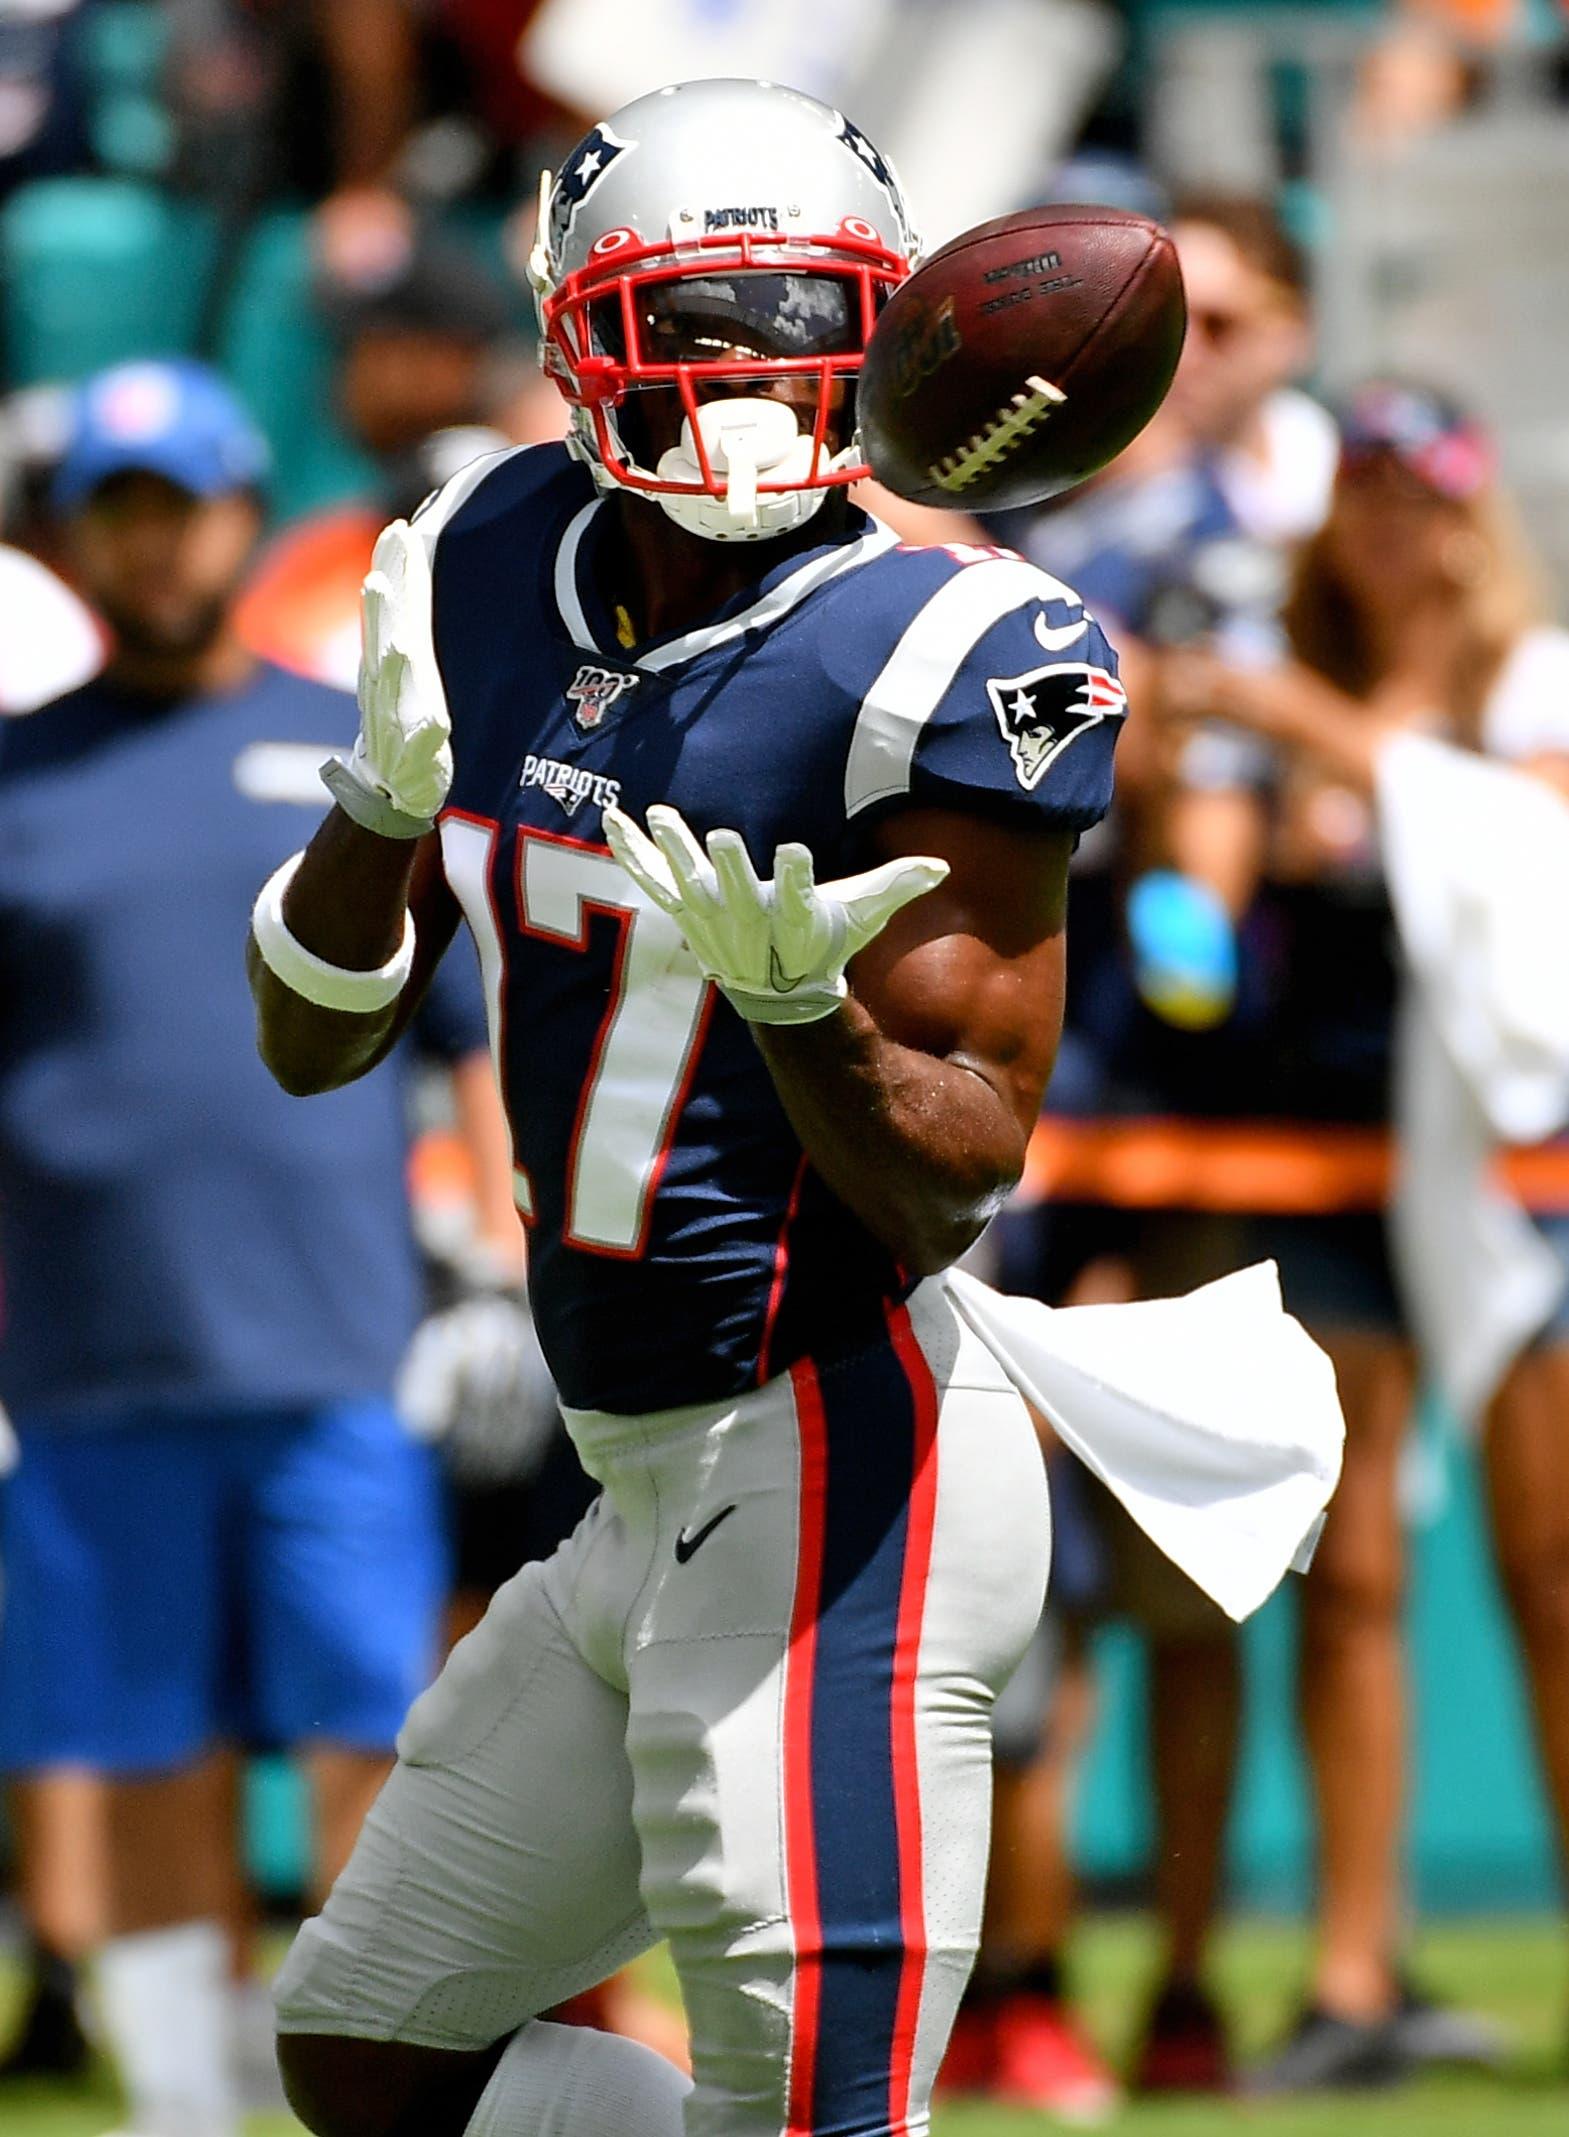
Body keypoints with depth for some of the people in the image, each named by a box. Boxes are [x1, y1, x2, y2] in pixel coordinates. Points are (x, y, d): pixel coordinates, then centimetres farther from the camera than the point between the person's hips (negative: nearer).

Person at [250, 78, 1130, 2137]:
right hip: (652, 1500, 9)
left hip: (838, 1483, -9)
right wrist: (392, 797, -8)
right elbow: (311, 1041, 11)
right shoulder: (497, 577, 6)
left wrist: (802, 999, -34)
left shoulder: (931, 667, -15)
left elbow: (951, 1187, -15)